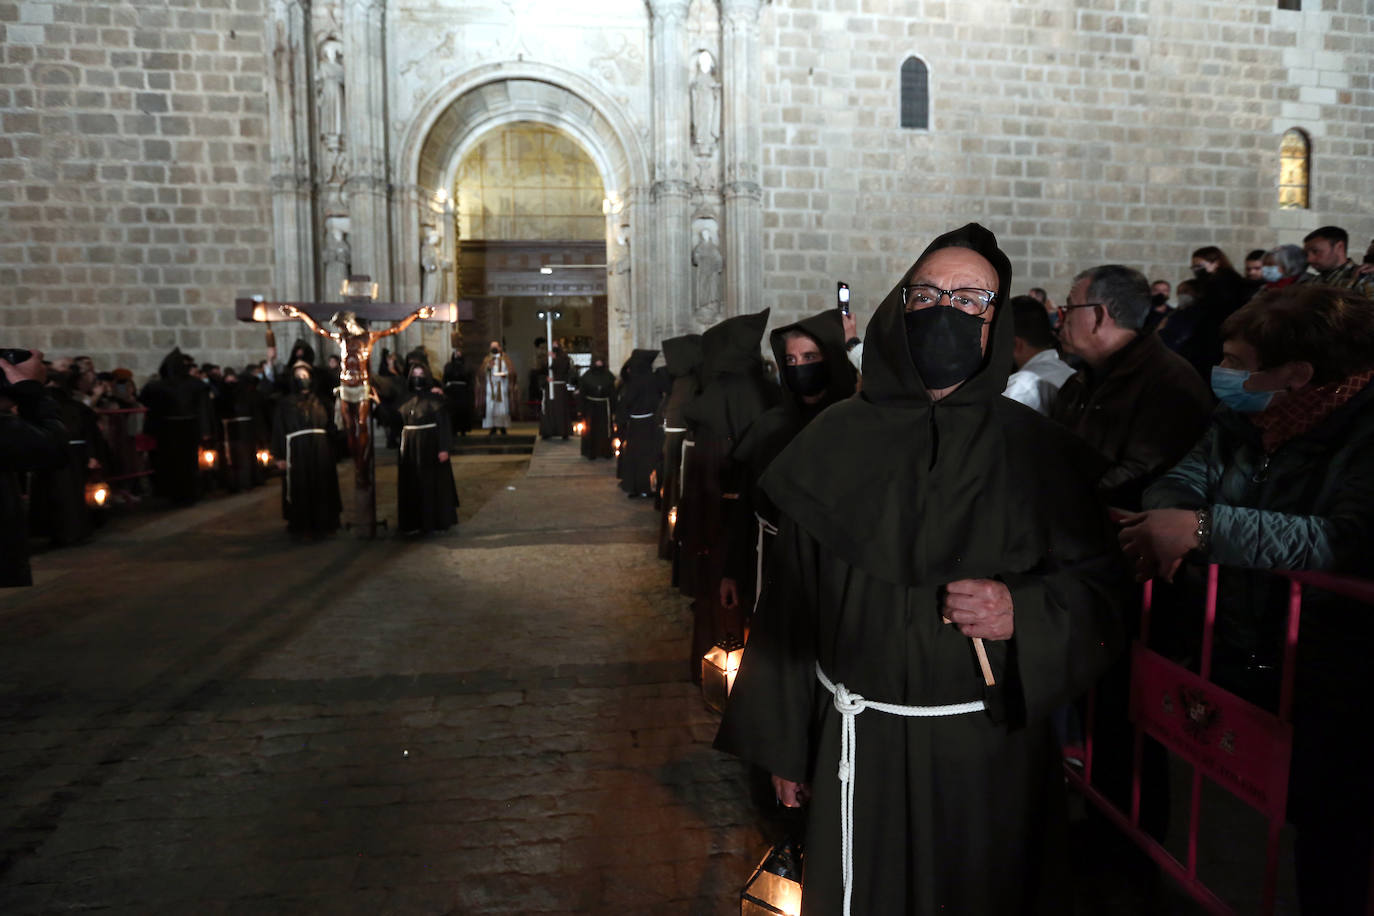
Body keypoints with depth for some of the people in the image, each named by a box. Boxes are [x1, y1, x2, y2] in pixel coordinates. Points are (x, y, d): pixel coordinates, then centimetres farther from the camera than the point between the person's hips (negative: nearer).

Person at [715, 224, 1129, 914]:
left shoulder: (1037, 449, -1)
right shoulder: (836, 441, -1)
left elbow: (1100, 586, 1)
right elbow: (791, 598, 1)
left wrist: (1023, 612, -21)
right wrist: (784, 744, 3)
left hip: (994, 751, 0)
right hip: (862, 751, 0)